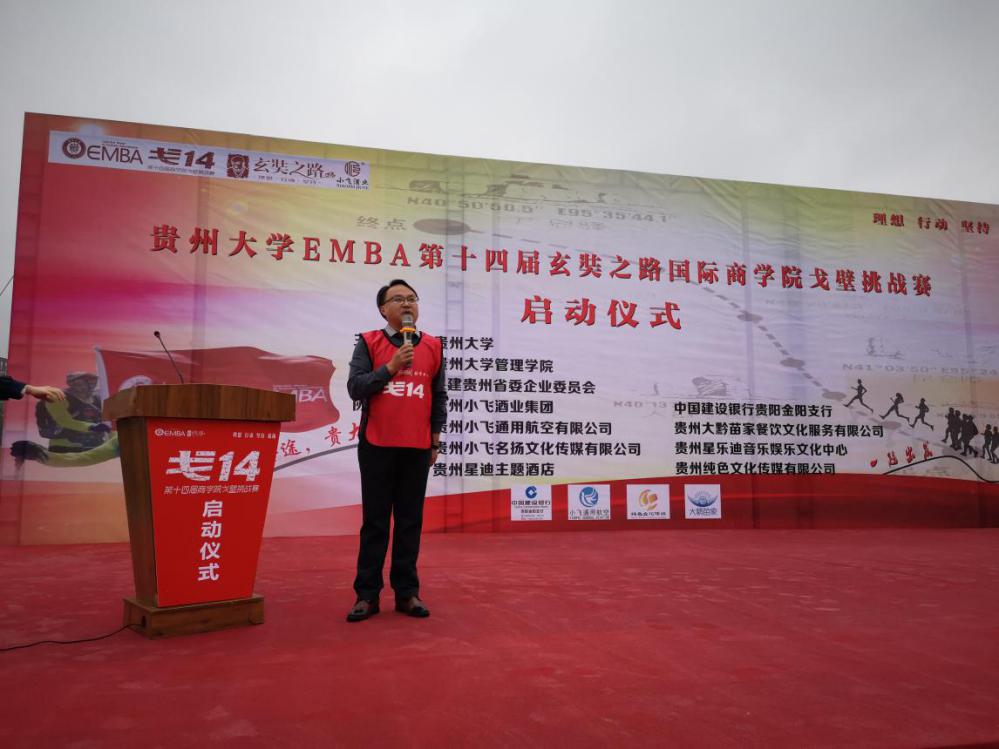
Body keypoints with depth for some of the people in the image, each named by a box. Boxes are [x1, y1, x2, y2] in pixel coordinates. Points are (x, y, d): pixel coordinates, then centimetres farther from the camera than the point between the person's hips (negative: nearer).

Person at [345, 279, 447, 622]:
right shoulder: (368, 343, 2)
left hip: (417, 448, 2)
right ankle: (367, 594, 12)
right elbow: (355, 387, -6)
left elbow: (439, 396, 10)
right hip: (377, 446, -2)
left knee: (410, 521, 6)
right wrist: (391, 367, -16)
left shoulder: (433, 346, 8)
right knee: (375, 521, 4)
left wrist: (435, 440, 7)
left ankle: (407, 592, 15)